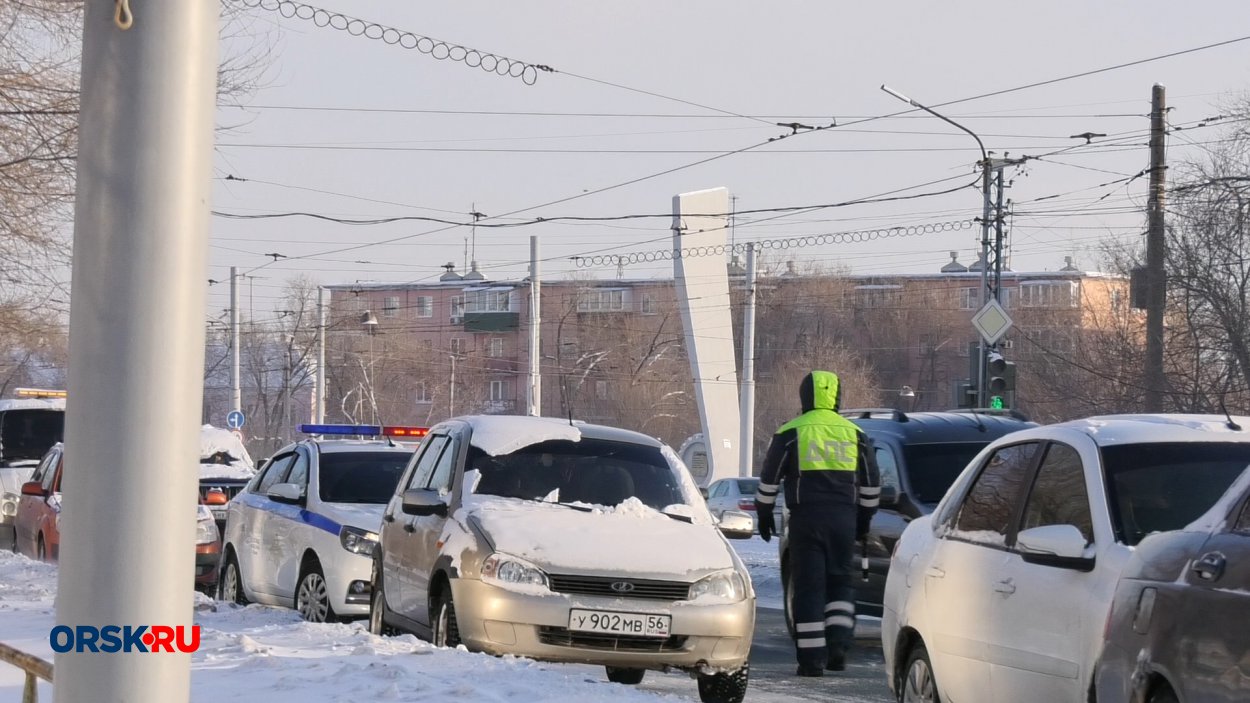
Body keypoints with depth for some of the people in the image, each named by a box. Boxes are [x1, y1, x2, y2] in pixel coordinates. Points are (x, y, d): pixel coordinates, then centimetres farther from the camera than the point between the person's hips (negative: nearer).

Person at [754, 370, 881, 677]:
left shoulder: (790, 433, 0)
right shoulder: (854, 434, 9)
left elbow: (769, 479, 2)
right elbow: (871, 484, 14)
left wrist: (764, 514, 14)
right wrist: (863, 519, 25)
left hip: (806, 518, -2)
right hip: (844, 518, 2)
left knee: (808, 586, 0)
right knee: (841, 581, 14)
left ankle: (812, 658, -2)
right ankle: (838, 644, -1)